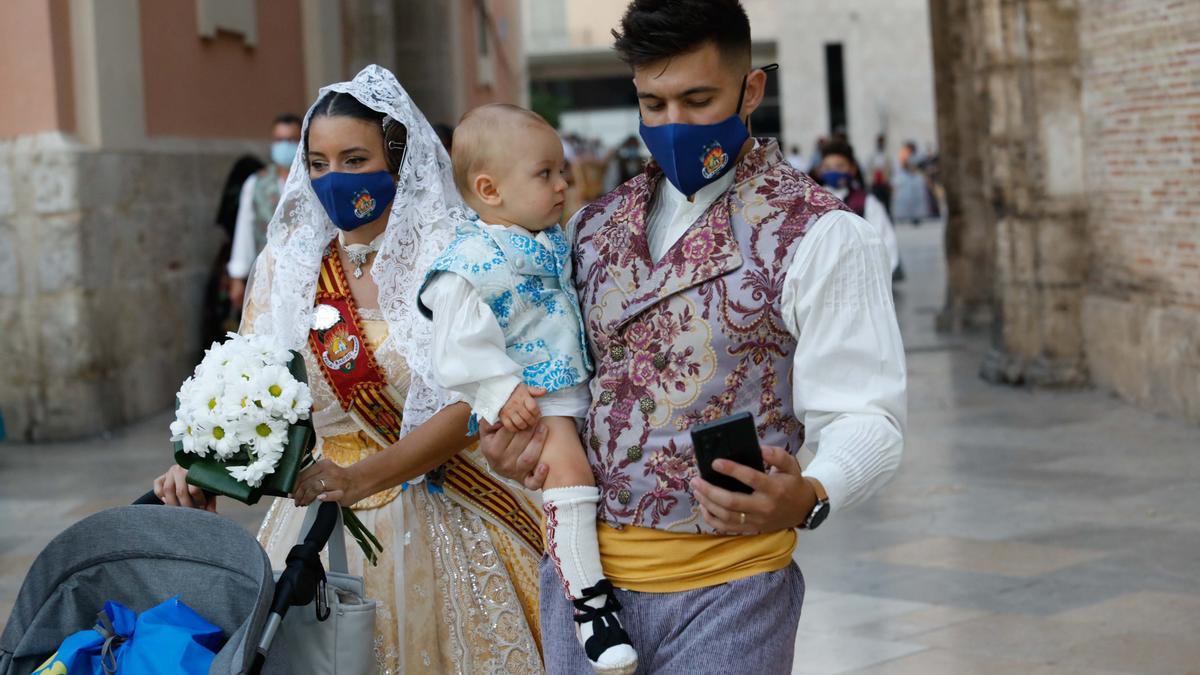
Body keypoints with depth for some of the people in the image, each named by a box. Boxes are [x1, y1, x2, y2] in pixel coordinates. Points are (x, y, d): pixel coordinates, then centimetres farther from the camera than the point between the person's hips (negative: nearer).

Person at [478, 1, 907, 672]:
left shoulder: (820, 236, -8)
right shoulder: (594, 226, 10)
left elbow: (865, 418, -13)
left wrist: (806, 497, -33)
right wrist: (517, 432, -2)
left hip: (723, 592, -5)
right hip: (580, 574, 5)